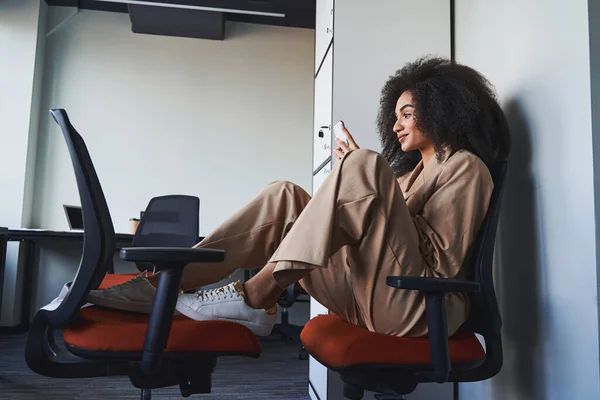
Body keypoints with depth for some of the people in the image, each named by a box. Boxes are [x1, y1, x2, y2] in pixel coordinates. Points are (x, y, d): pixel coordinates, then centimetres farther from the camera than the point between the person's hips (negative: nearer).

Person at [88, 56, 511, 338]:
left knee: (364, 166, -25)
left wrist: (361, 173, -9)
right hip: (371, 298, 7)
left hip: (421, 305, -7)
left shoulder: (466, 167, 3)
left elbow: (442, 258, -10)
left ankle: (258, 294, -24)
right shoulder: (414, 168, 27)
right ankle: (163, 284, -15)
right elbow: (378, 221, 15)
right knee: (285, 197, -6)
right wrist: (355, 177, 6)